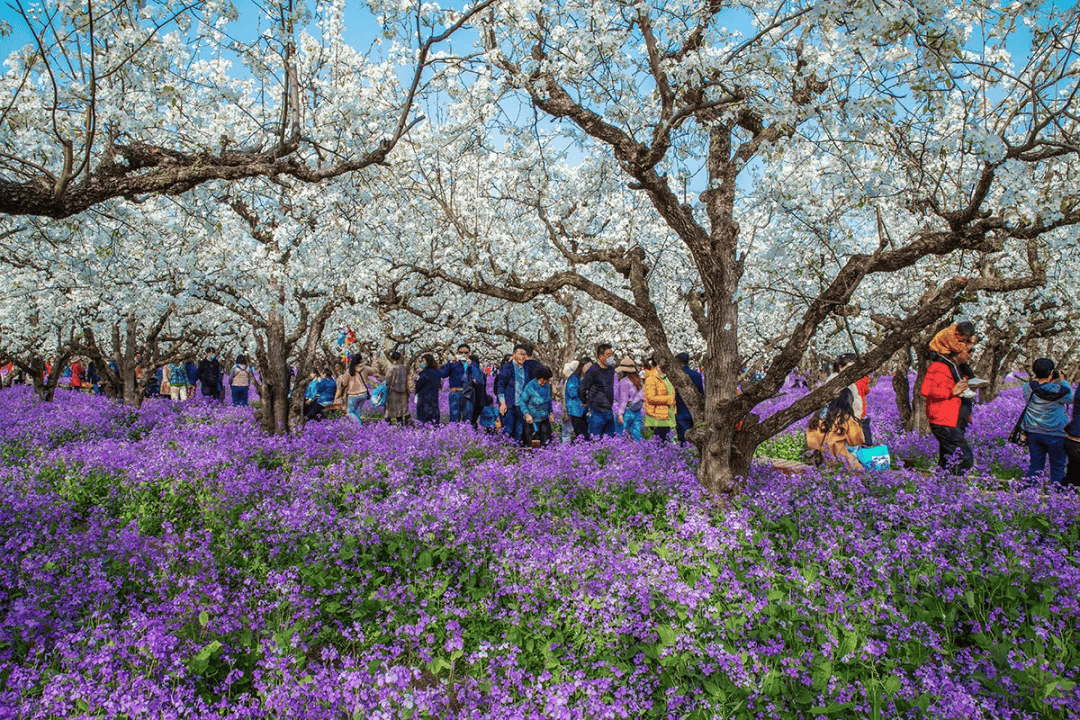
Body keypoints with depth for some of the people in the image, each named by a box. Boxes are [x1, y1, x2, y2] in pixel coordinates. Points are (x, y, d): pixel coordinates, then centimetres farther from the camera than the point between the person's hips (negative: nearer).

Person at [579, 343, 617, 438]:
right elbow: (581, 390, -9)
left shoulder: (611, 369, 11)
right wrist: (587, 403, 3)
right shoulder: (593, 371, -14)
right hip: (597, 413, -7)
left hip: (609, 412, 8)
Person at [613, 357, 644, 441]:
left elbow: (623, 399, -14)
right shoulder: (639, 381, 12)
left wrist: (620, 415, -13)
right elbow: (642, 398, 14)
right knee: (637, 436, 8)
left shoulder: (624, 382, -11)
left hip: (627, 412, -8)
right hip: (638, 412, 8)